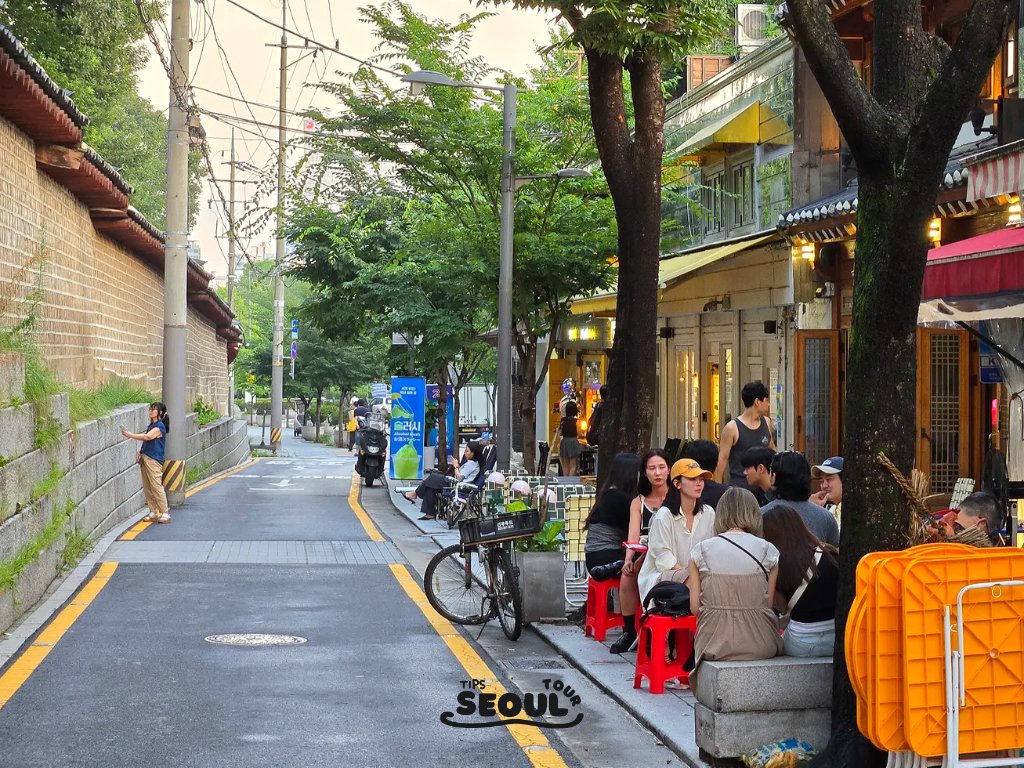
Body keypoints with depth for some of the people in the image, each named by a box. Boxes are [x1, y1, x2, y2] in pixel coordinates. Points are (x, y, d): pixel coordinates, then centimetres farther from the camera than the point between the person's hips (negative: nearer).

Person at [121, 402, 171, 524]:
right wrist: (140, 452, 6)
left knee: (157, 487, -10)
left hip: (154, 460, -9)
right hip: (145, 458, 9)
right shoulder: (151, 425, 19)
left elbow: (147, 437, -21)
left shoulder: (160, 426, -10)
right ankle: (154, 513, 13)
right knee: (147, 488, 7)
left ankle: (164, 513, -7)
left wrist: (130, 435, -17)